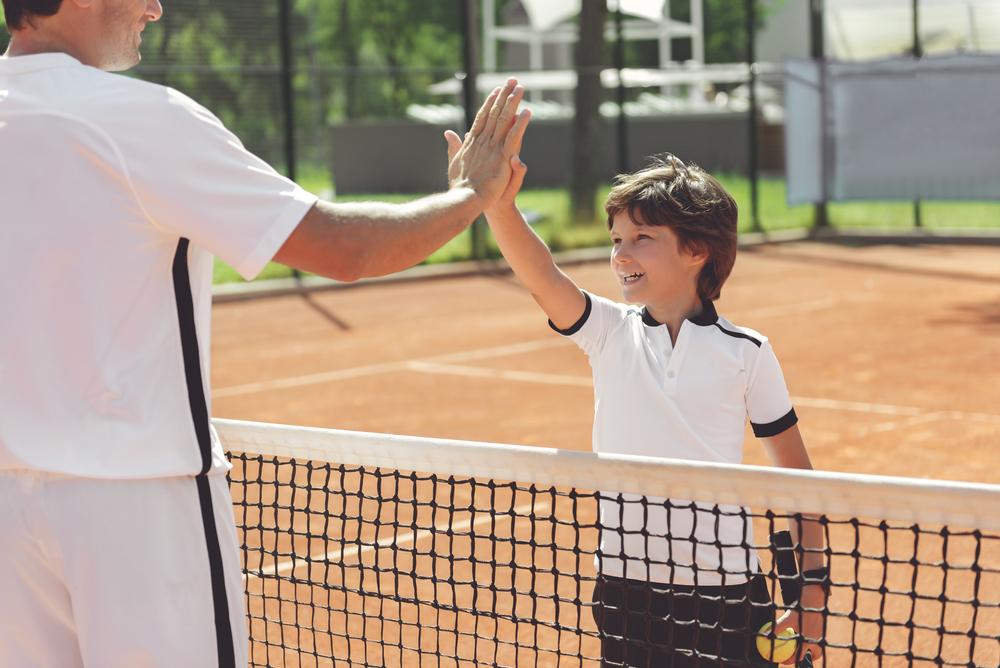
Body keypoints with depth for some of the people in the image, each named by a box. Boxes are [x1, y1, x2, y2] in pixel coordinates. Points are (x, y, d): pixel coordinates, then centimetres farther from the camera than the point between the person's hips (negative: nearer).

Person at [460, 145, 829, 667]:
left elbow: (796, 475, 4)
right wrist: (498, 202, -36)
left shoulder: (746, 352, -3)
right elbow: (542, 276, -19)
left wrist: (811, 588, 2)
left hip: (724, 592, -2)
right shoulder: (610, 333, 1)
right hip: (626, 589, 2)